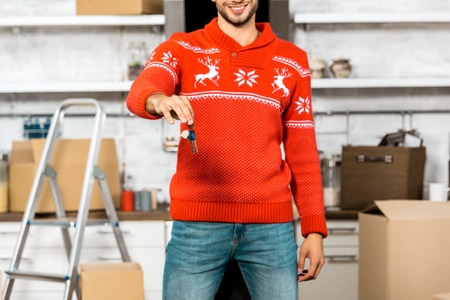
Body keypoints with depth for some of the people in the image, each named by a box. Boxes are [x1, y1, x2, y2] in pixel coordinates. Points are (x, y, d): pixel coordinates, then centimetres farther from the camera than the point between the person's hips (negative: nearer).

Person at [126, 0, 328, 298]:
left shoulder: (292, 61, 9)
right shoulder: (181, 50, 4)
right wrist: (159, 100, -41)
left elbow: (302, 151, 10)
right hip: (198, 222, -1)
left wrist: (314, 228, 4)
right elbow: (140, 92, -17)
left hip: (271, 224, 2)